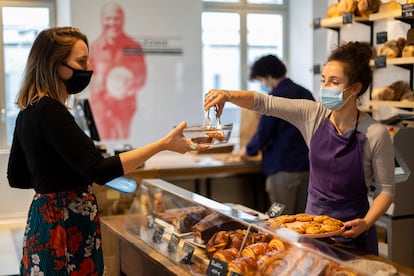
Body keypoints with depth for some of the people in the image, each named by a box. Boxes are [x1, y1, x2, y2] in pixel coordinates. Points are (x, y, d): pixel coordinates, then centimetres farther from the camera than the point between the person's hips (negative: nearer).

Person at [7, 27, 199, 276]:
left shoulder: (30, 110, 8)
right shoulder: (50, 111, -20)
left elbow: (17, 177, 15)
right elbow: (99, 170, -26)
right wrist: (163, 144, -25)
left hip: (44, 222, 10)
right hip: (66, 226, -10)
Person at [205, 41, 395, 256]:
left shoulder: (375, 134, -16)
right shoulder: (312, 115, -7)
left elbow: (386, 189, -9)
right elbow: (263, 103, -10)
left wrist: (366, 223, -24)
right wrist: (229, 96, -27)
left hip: (350, 230, -4)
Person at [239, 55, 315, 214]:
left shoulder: (275, 96, -12)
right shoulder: (306, 94, 10)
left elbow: (263, 133, -12)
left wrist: (248, 151, 6)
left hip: (283, 167, -7)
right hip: (306, 165, 7)